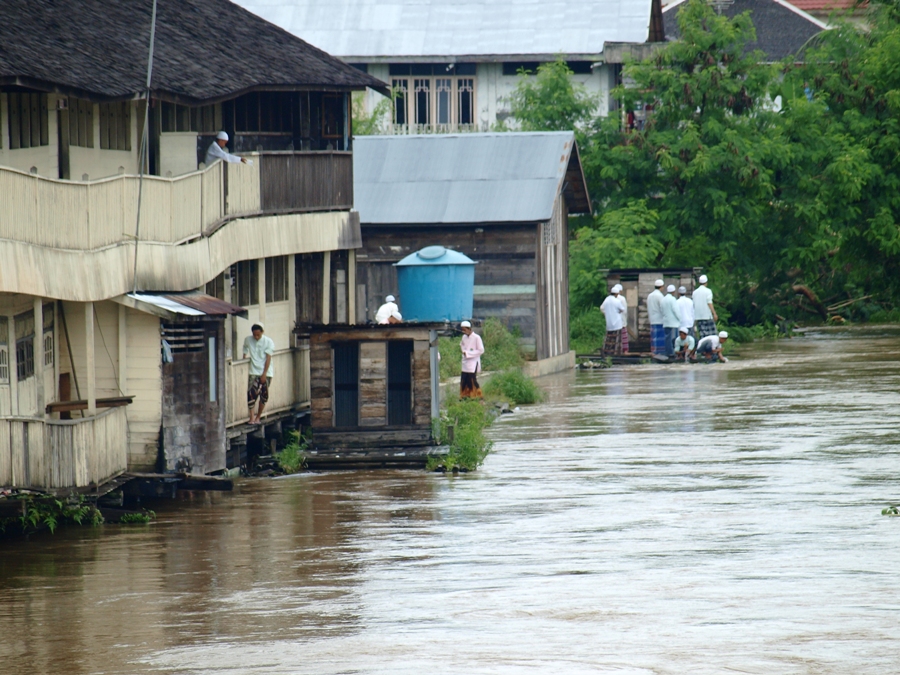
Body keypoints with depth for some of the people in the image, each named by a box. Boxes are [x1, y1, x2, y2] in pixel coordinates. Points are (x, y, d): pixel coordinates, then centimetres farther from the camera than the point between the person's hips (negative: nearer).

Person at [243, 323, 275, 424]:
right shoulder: (248, 340, 2)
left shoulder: (268, 342, -5)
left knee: (264, 395, 3)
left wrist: (264, 374, -11)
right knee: (251, 393, -16)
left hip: (266, 372, 0)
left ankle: (258, 417, 15)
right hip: (254, 372, 0)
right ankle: (252, 417, -17)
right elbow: (245, 355, 10)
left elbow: (268, 358, -7)